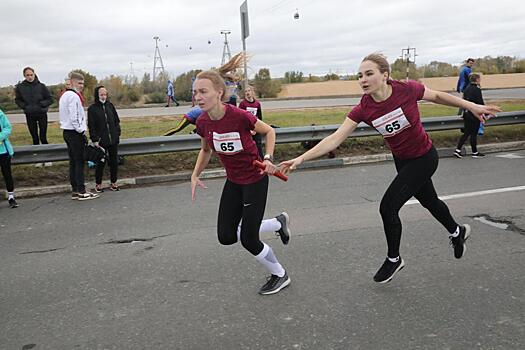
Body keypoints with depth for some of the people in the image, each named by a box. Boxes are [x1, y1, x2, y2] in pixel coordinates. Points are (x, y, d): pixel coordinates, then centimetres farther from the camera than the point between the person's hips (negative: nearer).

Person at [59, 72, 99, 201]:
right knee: (79, 162, -6)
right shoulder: (74, 96, -15)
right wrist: (81, 131, -11)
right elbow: (74, 117, -21)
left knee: (73, 162, 11)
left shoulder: (64, 95, 16)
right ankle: (81, 191, -3)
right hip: (75, 133, -10)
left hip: (67, 131, 10)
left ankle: (75, 190, 15)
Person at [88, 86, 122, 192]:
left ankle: (113, 183, 20)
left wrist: (117, 134, 5)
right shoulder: (92, 108, -3)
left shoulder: (110, 106, 8)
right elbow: (91, 126, -4)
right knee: (100, 162, 2)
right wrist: (95, 140, -10)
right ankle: (98, 184, 15)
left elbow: (117, 121, 13)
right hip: (101, 141, -4)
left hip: (113, 140, 4)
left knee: (114, 161, 9)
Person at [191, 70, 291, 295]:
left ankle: (280, 275, 26)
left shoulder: (239, 116, -26)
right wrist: (195, 175, -1)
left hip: (255, 180, -6)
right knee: (225, 237, 6)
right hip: (233, 182, 6)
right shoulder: (203, 122, -10)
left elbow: (269, 131, -8)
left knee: (248, 240, -4)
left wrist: (268, 158, -21)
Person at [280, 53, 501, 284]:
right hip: (402, 159, 5)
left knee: (388, 207, -10)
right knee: (428, 201, 24)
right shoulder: (363, 109, -20)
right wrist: (301, 158, -33)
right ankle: (457, 231, 56)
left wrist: (471, 106, -1)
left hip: (424, 158, -4)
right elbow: (334, 139, -24)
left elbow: (437, 96, -5)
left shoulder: (407, 89, -27)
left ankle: (394, 259, 16)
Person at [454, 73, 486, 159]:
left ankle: (458, 150, 3)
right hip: (475, 114, -7)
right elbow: (480, 103, -14)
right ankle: (475, 152, 11)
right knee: (474, 134, 1)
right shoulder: (477, 89, -14)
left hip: (466, 113, 7)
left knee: (466, 133, 11)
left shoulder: (467, 89, 9)